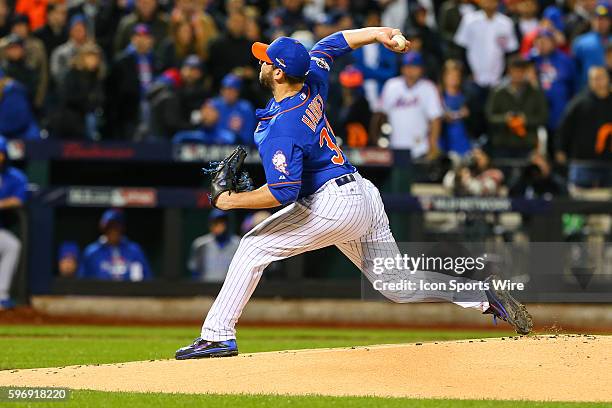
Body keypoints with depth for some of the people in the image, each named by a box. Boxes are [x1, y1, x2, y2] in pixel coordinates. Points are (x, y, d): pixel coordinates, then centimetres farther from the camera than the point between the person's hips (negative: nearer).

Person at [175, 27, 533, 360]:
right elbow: (331, 44, 20)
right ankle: (486, 298, 4)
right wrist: (378, 33, 15)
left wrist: (234, 201, -16)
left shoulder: (281, 128, -21)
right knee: (397, 284, 14)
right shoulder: (312, 86, 4)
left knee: (254, 248, -3)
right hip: (364, 196, 10)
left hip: (332, 205, -10)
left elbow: (283, 192, -26)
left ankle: (218, 336, -5)